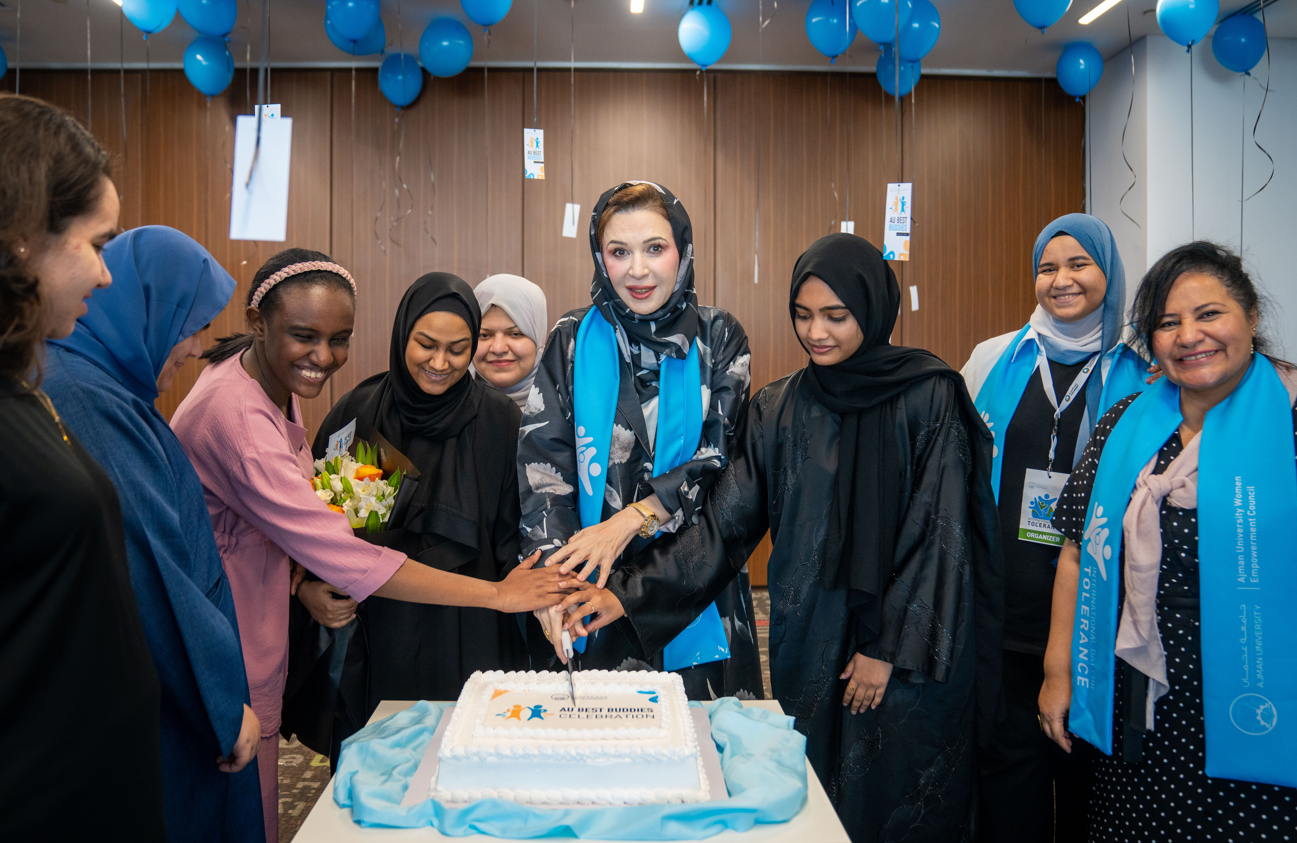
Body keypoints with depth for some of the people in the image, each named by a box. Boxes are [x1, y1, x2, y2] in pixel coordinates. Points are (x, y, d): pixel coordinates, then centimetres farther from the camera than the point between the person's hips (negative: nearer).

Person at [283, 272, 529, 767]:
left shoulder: (499, 421, -3)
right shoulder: (358, 411, 0)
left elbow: (515, 535, 0)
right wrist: (308, 584, -8)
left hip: (466, 645, -1)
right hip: (373, 638, 1)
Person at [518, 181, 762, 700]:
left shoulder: (718, 339, 2)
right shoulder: (573, 341, 2)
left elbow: (724, 456, -6)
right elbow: (542, 458, -7)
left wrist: (631, 520, -17)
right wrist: (554, 566, -21)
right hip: (589, 581, 0)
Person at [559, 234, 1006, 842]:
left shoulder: (929, 397, -6)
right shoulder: (778, 409, 2)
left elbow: (939, 532, -8)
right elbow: (726, 521, -3)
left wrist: (892, 648, -10)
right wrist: (627, 594, -13)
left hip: (912, 653, -2)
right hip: (809, 648, 3)